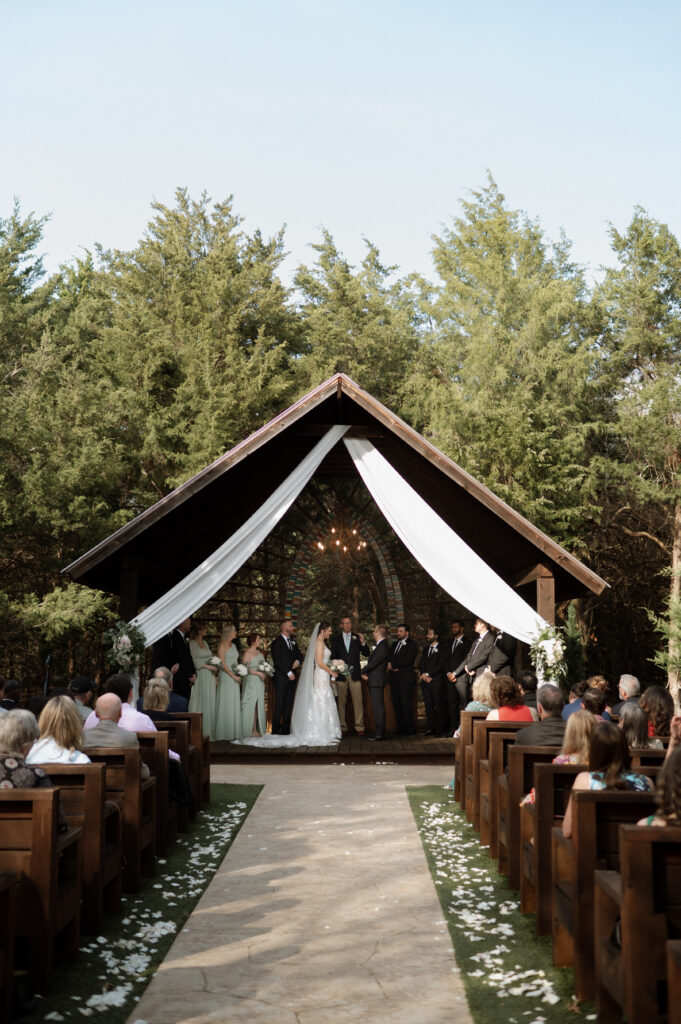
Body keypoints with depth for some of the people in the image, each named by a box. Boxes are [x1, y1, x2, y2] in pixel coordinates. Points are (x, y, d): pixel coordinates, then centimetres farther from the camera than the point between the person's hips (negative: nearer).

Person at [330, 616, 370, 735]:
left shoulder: (357, 637, 10)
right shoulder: (335, 639, 10)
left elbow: (366, 654, 5)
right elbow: (333, 656, 9)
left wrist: (363, 643, -12)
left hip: (355, 674, 0)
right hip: (341, 675, 0)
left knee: (358, 701, -6)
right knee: (341, 702, 2)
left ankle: (359, 726, -3)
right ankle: (342, 727, 8)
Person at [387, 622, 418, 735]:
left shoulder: (412, 644, 0)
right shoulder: (394, 645, 22)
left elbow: (408, 660, -11)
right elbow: (388, 657, 14)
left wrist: (393, 665, -9)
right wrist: (390, 664, -8)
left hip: (405, 678, -6)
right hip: (394, 678, 6)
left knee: (406, 704, -9)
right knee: (397, 704, 4)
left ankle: (409, 728, -4)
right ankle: (401, 727, 9)